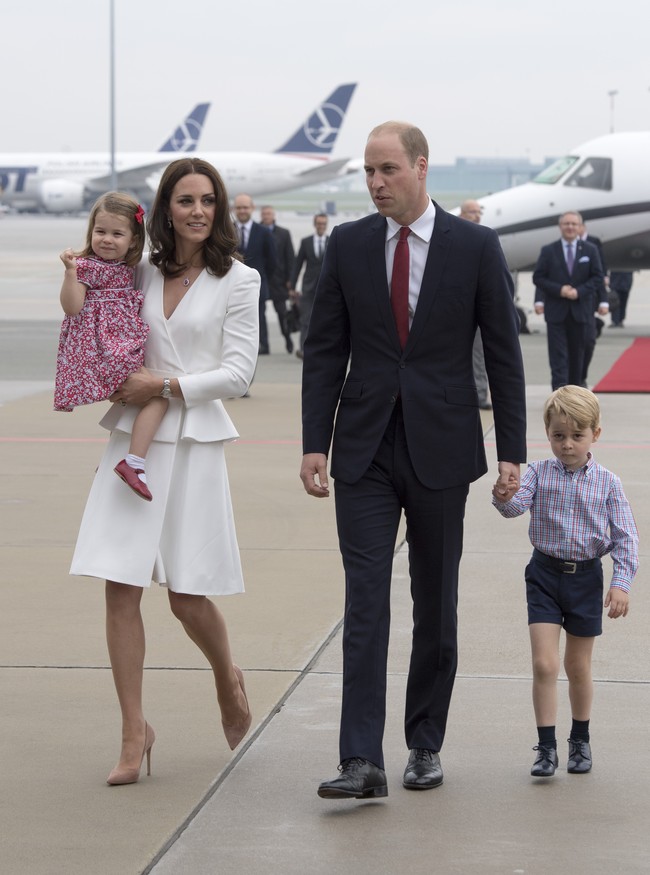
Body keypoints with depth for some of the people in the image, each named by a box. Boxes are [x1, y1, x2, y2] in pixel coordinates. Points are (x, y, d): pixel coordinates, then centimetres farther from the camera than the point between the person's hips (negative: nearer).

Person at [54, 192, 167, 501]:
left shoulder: (127, 268, 16)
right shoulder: (86, 266, -8)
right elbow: (72, 307, -18)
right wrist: (70, 271, -27)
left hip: (125, 346, 9)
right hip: (102, 348, -9)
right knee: (157, 393, -17)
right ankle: (133, 462, -25)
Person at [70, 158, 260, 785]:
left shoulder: (238, 281, 0)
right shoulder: (140, 275, 10)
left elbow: (237, 372, -5)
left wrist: (167, 385, -14)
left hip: (194, 441, -3)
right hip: (132, 437, 3)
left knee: (187, 595, 2)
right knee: (121, 588, -5)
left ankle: (228, 681, 34)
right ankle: (133, 732, 2)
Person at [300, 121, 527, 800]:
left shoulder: (475, 247, -2)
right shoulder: (348, 245, 3)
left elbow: (503, 354, 0)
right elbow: (324, 350, 6)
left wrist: (512, 453, -3)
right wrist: (314, 443, -2)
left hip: (441, 450, -1)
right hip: (365, 453, 1)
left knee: (436, 605, 9)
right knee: (365, 603, -7)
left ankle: (425, 745, 22)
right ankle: (362, 762, -10)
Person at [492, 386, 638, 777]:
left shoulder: (607, 483, -4)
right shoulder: (539, 474, -3)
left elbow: (625, 537, -3)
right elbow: (518, 503, -20)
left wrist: (621, 583, -13)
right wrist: (504, 497, -43)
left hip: (586, 576, 0)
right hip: (545, 573, 0)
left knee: (578, 666, 13)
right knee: (544, 664, -8)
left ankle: (581, 740, 31)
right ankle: (547, 747, -1)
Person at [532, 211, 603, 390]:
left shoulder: (590, 251, 6)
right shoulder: (548, 251, 2)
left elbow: (597, 277, 3)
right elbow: (538, 277, 0)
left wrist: (579, 291, -12)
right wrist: (559, 290, -14)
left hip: (580, 310, 2)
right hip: (556, 310, -2)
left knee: (577, 354, 9)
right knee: (558, 355, -8)